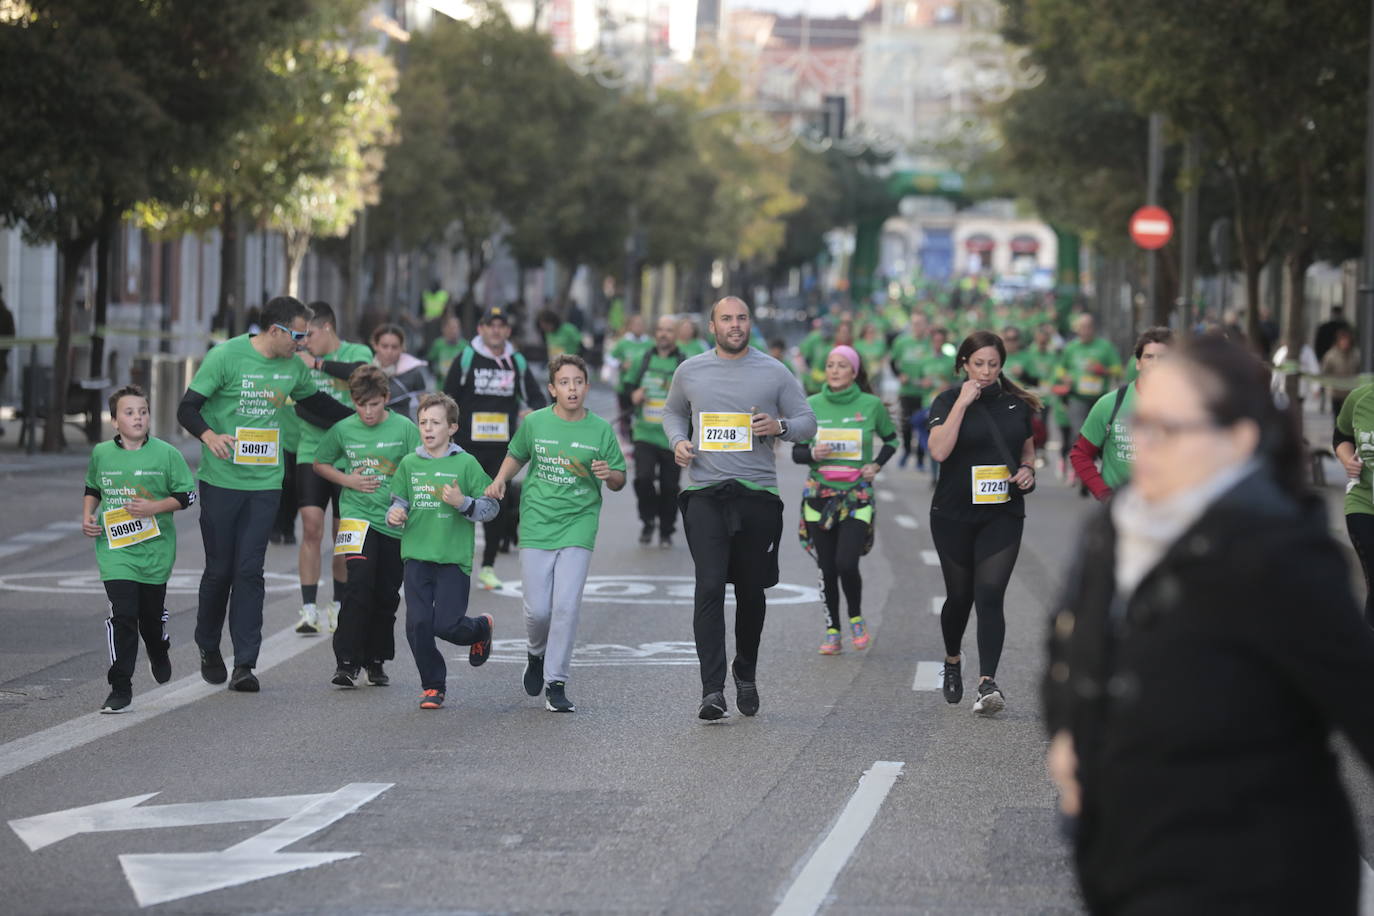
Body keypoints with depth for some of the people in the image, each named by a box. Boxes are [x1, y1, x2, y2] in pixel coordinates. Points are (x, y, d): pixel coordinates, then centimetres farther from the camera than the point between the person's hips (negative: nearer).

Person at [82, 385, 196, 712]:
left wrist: (154, 507, -16)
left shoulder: (166, 454, -4)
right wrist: (87, 516, 3)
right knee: (122, 615, -13)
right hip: (115, 547, 0)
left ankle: (159, 654, 51)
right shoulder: (101, 453, 3)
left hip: (155, 548, 0)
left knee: (152, 614, 15)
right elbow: (92, 489, 20)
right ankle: (120, 689, -8)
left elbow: (187, 494, -2)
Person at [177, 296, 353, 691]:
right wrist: (208, 435, -28)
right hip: (221, 480, -3)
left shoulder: (293, 366, 8)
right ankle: (209, 649, 26)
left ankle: (245, 664, -3)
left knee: (249, 571, -4)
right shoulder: (226, 357, -9)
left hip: (265, 483, 3)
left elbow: (315, 402, 28)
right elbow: (187, 408, -9)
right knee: (219, 569, 3)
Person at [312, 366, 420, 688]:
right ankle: (347, 661, -14)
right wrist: (348, 480, 0)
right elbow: (320, 464, 16)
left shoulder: (404, 429, -2)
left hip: (394, 521, 1)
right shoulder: (343, 430, 2)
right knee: (359, 585, -16)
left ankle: (376, 661, 21)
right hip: (358, 516, -1)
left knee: (387, 594, 6)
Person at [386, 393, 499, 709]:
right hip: (417, 555, 3)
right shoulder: (409, 464, 8)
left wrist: (463, 503, -17)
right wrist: (395, 514, -4)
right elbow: (399, 502, 18)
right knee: (418, 624, -5)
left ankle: (481, 628, 27)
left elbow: (492, 506, 0)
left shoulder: (466, 464, -2)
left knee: (447, 625, -8)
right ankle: (432, 685, 13)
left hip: (454, 556, -3)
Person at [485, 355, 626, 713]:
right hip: (536, 524, 1)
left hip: (578, 525, -1)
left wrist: (608, 474, -15)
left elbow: (619, 482, 7)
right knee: (537, 610, -2)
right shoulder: (535, 423, 2)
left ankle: (556, 682, -2)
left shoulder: (601, 429, 0)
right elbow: (517, 455, 21)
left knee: (566, 606, -11)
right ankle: (537, 654, 32)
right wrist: (500, 480, 4)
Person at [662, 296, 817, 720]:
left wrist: (780, 426, -11)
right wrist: (678, 441, 5)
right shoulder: (690, 371, 9)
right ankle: (712, 690, -16)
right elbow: (673, 412, 26)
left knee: (751, 591, 8)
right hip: (705, 494, 0)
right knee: (709, 587, -13)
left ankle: (746, 673, 32)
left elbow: (808, 422, 10)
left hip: (757, 494, 0)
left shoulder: (774, 373, 5)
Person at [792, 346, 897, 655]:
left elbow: (890, 439, 14)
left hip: (857, 494, -2)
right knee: (827, 568, 4)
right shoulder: (812, 405, 1)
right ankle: (832, 630, 17)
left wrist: (877, 464, -1)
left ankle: (856, 618, 12)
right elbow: (797, 452, 6)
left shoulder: (871, 405, -2)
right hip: (820, 493, 2)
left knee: (846, 563, -14)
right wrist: (813, 454, -15)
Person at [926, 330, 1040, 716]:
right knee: (960, 595, 11)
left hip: (1003, 514, 1)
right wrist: (963, 402, -20)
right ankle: (952, 662, 39)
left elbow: (1028, 451, 20)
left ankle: (988, 684, -19)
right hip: (954, 515, -1)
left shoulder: (1017, 404, 7)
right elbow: (939, 450, -20)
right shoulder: (948, 401, -4)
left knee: (990, 597, -11)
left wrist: (1028, 470, -2)